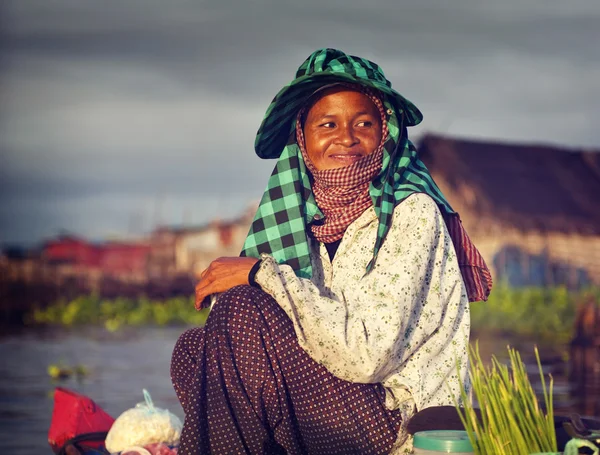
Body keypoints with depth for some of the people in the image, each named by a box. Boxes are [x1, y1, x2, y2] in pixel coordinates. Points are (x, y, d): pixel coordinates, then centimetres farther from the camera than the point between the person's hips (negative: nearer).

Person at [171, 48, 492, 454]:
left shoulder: (412, 214, -12)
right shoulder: (318, 222, 8)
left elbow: (367, 354, -23)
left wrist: (262, 273, -18)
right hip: (342, 413, 7)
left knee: (242, 309, -18)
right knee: (195, 349, -3)